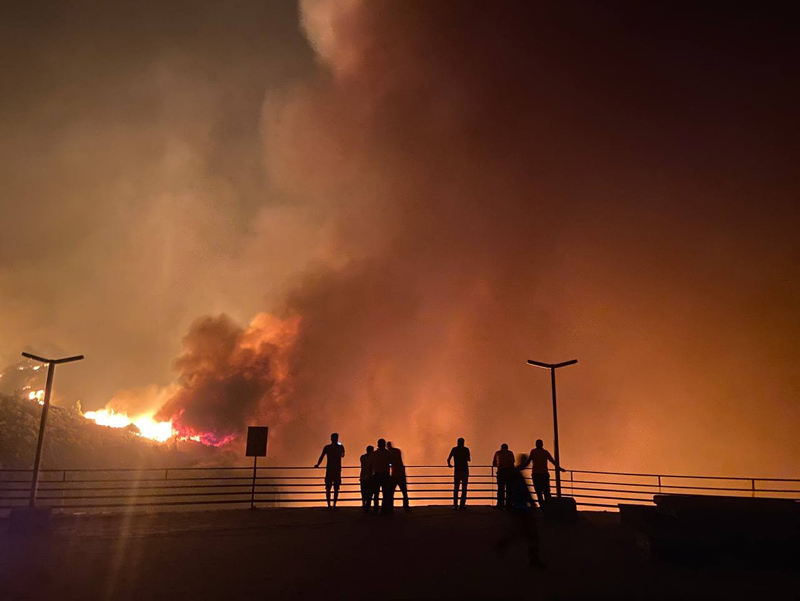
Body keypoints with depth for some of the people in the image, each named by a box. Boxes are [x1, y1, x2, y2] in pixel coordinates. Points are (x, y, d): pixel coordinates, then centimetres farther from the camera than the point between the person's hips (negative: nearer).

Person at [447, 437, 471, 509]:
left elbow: (448, 459, -3)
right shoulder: (466, 449, 0)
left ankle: (455, 505, 3)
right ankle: (462, 505, -3)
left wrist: (449, 464, 17)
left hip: (457, 470, 2)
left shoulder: (454, 449, 4)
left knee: (456, 488, 9)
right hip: (465, 470, -2)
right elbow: (469, 460, -2)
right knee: (464, 488, 3)